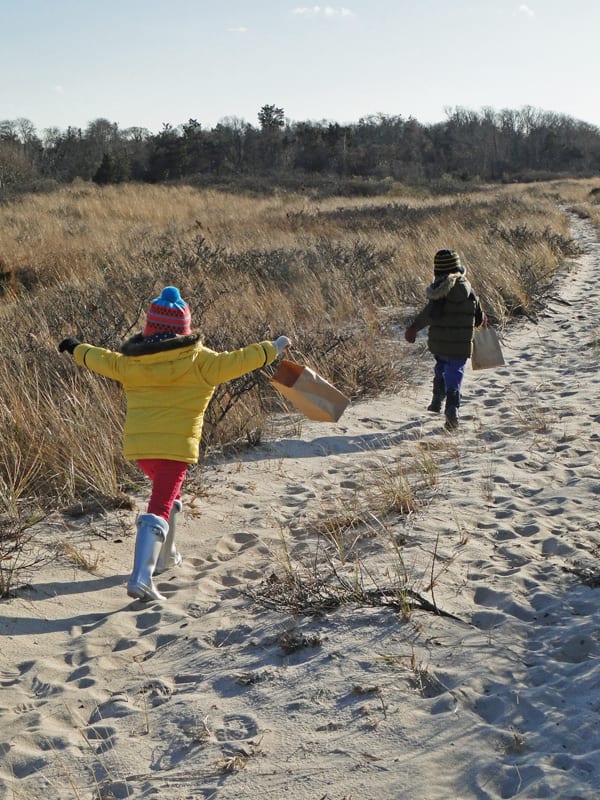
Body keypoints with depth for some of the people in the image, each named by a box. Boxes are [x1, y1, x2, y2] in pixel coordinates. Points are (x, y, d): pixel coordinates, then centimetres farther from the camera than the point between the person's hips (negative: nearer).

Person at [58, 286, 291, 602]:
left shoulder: (130, 362, 5)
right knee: (160, 507, -8)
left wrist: (76, 348, 39)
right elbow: (237, 361, 0)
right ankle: (141, 578, -20)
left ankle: (164, 556, 38)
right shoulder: (200, 361, -3)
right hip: (176, 446, -5)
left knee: (166, 492, 29)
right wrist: (273, 348, 14)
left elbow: (101, 359, 19)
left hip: (138, 444, 5)